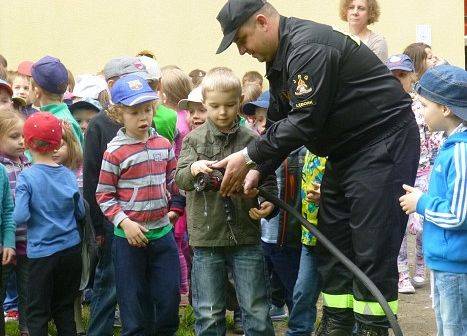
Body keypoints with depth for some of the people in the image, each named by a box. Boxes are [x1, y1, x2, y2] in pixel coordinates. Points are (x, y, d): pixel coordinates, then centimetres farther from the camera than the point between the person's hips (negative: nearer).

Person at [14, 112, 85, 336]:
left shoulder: (26, 178, -13)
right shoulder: (68, 175, -2)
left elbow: (20, 217, -21)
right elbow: (80, 212, 6)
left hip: (41, 252, -4)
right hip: (71, 249, 4)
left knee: (37, 313, 6)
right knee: (65, 308, 16)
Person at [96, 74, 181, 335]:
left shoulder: (163, 145, 4)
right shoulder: (115, 152, -10)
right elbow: (104, 195, -8)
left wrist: (175, 209, 8)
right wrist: (125, 222, -16)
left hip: (162, 231, 4)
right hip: (129, 236, -4)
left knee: (170, 296, 8)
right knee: (134, 300, 5)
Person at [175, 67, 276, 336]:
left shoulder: (252, 139, 2)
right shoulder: (194, 139, 2)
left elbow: (268, 179, 6)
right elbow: (180, 179, -7)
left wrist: (268, 203, -14)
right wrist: (193, 169, -29)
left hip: (246, 236, 0)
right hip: (206, 237, 0)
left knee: (257, 311, 6)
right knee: (209, 314, 8)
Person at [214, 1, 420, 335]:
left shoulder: (309, 48, -23)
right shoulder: (280, 59, 9)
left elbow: (304, 122, -26)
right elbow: (279, 123, 11)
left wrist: (249, 156, -20)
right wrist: (257, 170, -3)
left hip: (383, 143, -10)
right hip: (346, 151, 10)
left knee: (373, 250, -8)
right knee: (332, 244, 11)